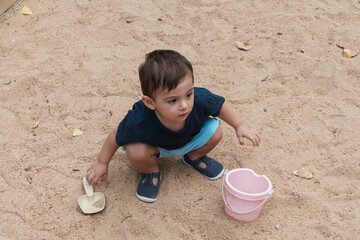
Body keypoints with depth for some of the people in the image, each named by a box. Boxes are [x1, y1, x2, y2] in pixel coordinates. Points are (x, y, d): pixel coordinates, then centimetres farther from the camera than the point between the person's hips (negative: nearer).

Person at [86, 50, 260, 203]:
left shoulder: (200, 100, -37)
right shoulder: (140, 121, -43)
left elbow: (220, 105, -13)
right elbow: (116, 137, -22)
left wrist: (240, 126, -4)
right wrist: (102, 163, -9)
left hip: (188, 140, 3)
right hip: (155, 145, -3)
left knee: (214, 131, -20)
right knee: (136, 152, -33)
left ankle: (194, 157, 15)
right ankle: (150, 172, 6)